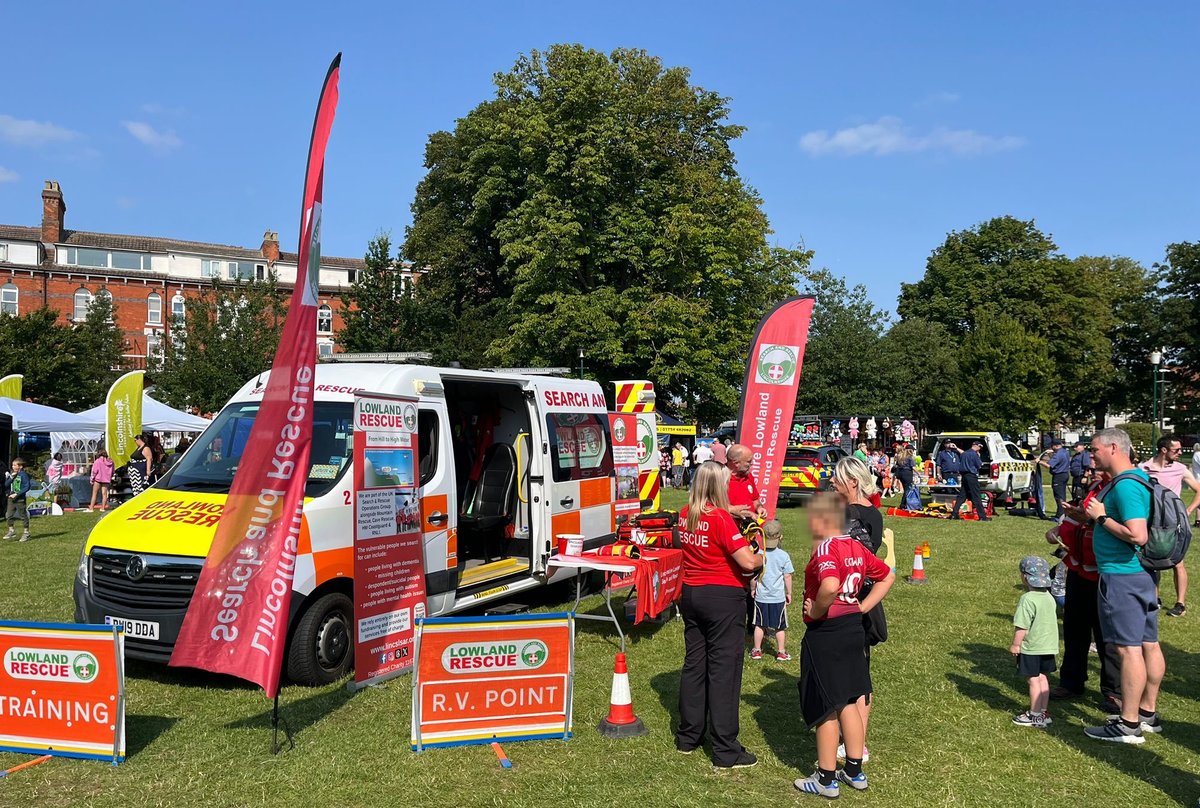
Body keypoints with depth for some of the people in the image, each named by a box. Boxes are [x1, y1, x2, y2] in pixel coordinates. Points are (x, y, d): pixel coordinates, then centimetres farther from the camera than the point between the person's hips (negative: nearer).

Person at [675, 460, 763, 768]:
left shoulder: (686, 514, 3)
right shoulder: (721, 518, -19)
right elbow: (748, 561, -22)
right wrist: (762, 558, -1)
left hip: (690, 593, 7)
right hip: (723, 596, -7)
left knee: (694, 663, 16)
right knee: (724, 669, 0)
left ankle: (688, 737, 27)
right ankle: (726, 751, 6)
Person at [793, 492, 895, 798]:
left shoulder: (825, 548, -20)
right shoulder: (856, 547, 5)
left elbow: (830, 586, -39)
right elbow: (887, 576, 17)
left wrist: (816, 610, -21)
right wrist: (863, 607, 11)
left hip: (825, 635, -8)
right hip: (853, 629, 8)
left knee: (825, 708, 4)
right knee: (848, 702, 19)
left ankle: (826, 780, 16)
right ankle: (855, 771, 28)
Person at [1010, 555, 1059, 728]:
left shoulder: (1027, 599, -21)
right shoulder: (1049, 598, 4)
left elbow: (1021, 626, -21)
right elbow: (1050, 621, 14)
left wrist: (1015, 644, -10)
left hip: (1031, 648, -7)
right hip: (1048, 646, 8)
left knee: (1033, 680, 2)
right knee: (1042, 677, 16)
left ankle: (1035, 715, 10)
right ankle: (1043, 712, 24)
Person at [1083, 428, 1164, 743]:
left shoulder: (1125, 485, -19)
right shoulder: (1139, 477, 13)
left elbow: (1137, 535, -27)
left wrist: (1101, 517, -16)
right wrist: (1096, 516, 15)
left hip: (1122, 576, -10)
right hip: (1143, 574, 10)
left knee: (1129, 648, -5)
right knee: (1148, 644, 15)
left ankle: (1129, 725, 1)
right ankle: (1148, 714, 26)